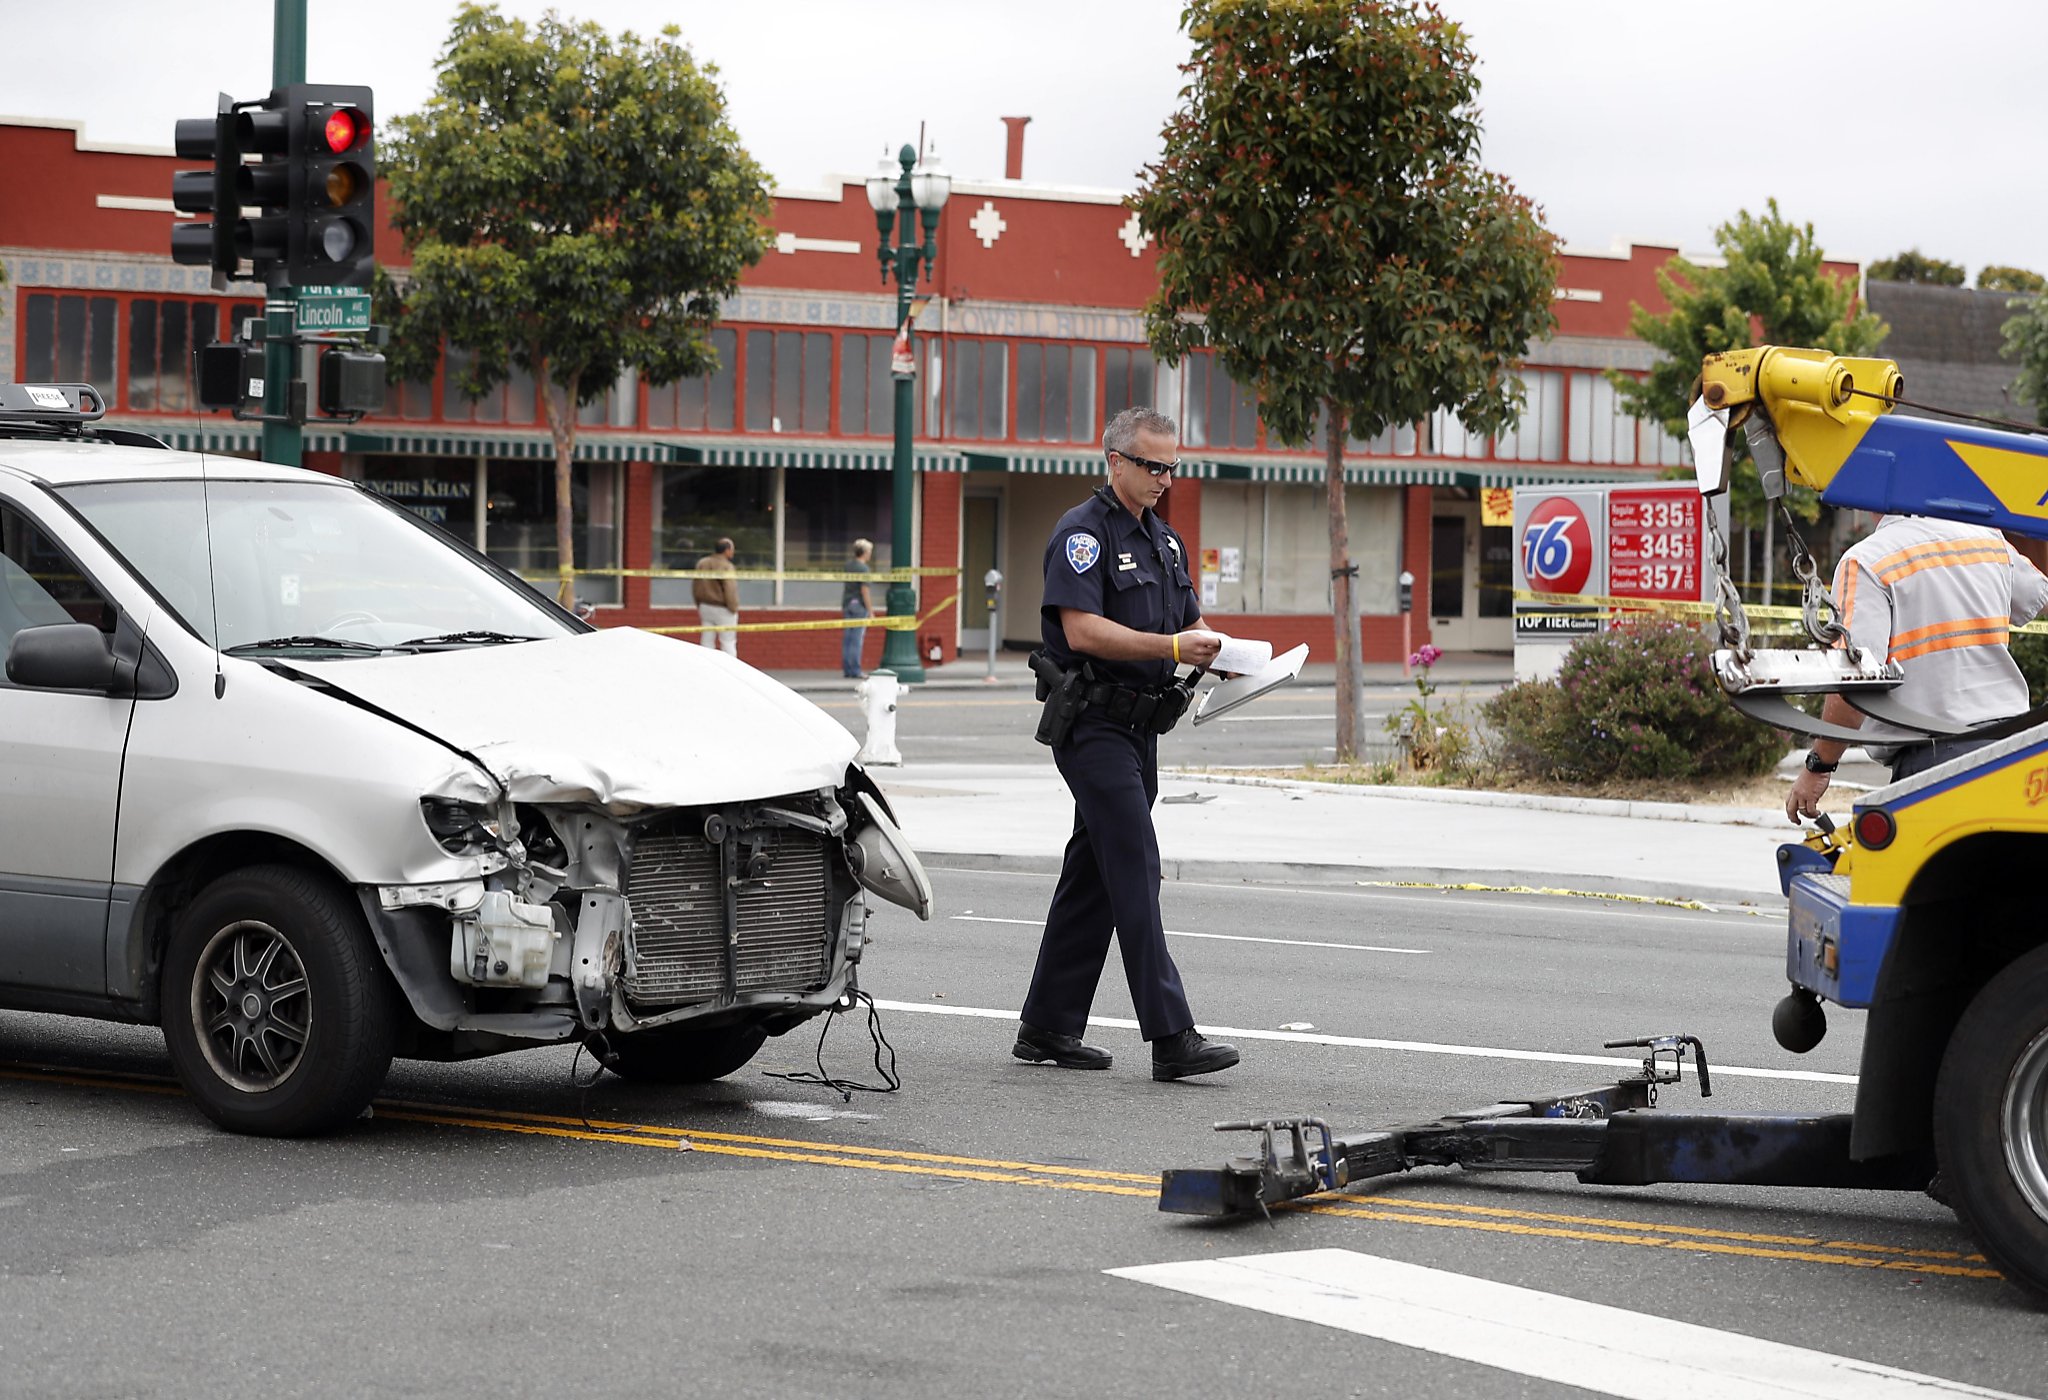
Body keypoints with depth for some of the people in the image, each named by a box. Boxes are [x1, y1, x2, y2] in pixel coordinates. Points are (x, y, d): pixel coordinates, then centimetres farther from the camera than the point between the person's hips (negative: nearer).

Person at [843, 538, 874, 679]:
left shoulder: (848, 567, 11)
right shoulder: (863, 569, -12)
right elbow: (864, 591, -16)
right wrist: (871, 612, -13)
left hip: (847, 604, 7)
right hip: (859, 604, -7)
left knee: (847, 639, 7)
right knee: (857, 640, -5)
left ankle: (847, 671, 9)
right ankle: (855, 672, -5)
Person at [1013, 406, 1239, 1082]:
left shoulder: (1164, 539, 18)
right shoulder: (1084, 532, -10)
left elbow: (1187, 623, 24)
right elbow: (1083, 629, -21)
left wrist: (1214, 650, 1)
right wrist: (1171, 647, -27)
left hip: (1138, 728, 9)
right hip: (1094, 726, -9)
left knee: (1092, 874, 11)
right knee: (1136, 869, -14)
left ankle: (1047, 1027, 18)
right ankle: (1171, 1038, -18)